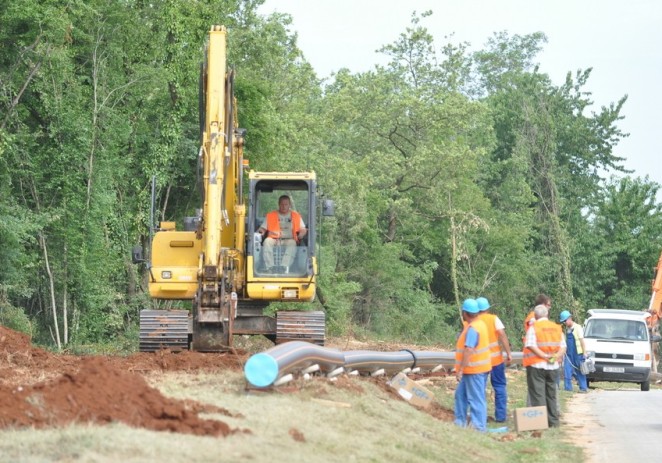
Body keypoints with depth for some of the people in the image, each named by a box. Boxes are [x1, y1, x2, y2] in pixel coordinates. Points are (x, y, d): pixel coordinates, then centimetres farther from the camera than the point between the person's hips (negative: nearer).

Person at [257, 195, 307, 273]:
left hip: (289, 239, -1)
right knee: (267, 241, -34)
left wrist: (301, 235, -11)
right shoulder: (270, 215, 19)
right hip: (274, 239, 1)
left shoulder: (296, 216, 19)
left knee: (292, 243, -37)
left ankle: (285, 267, -53)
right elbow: (263, 228, 15)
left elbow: (303, 229, 13)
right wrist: (261, 231, -10)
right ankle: (270, 267, -44)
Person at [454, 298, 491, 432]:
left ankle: (479, 427, 2)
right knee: (461, 394, 18)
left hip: (474, 370, -10)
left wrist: (460, 369, -25)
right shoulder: (480, 323, 11)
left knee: (476, 398, -3)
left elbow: (468, 350, -27)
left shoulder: (472, 329, -22)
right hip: (473, 369, 10)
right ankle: (460, 422, 25)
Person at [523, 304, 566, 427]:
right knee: (551, 394, 13)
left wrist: (545, 356, -19)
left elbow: (531, 346, -19)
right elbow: (563, 347, 4)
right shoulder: (557, 328, 10)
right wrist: (556, 356, -9)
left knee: (538, 394, -3)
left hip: (537, 366, -5)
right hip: (553, 366, 5)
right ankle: (553, 421, 15)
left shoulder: (533, 328, -6)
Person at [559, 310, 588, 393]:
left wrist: (584, 353, -11)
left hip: (577, 354, -6)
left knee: (580, 371, 1)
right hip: (569, 354, 6)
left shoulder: (577, 328, -7)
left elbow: (582, 341, -9)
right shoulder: (566, 329, 13)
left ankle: (583, 388, 7)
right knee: (567, 371, 0)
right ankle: (568, 388, 3)